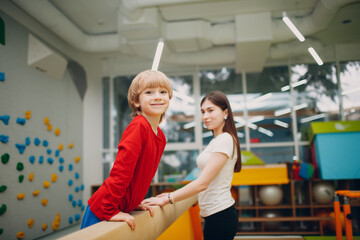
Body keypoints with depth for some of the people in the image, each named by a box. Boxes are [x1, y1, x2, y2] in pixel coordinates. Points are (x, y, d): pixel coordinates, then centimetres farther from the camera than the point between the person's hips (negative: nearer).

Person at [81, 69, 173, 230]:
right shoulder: (138, 126, -21)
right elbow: (122, 169, -24)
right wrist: (110, 210, -23)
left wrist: (135, 203, 14)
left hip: (122, 209, 8)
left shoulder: (161, 137, 5)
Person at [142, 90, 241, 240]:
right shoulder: (215, 141, 13)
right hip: (214, 214, 9)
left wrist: (167, 199, -17)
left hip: (220, 216, -9)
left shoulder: (225, 139, -16)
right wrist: (173, 195, 10)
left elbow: (202, 183, -21)